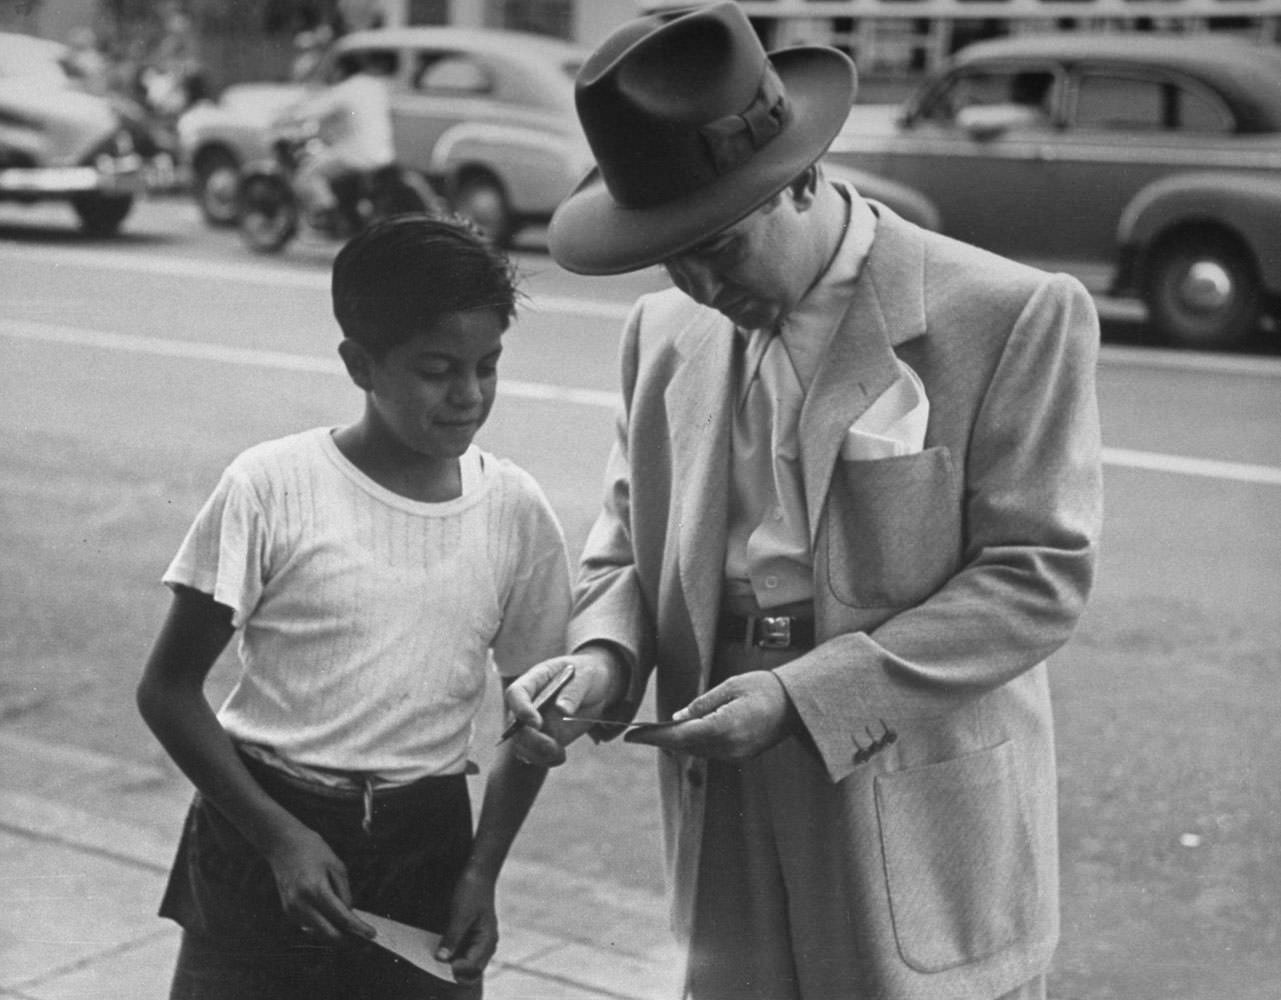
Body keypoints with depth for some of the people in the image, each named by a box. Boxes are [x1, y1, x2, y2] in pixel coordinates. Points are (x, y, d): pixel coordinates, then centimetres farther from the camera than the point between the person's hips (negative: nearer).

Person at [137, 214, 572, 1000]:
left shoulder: (516, 511, -2)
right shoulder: (272, 489, -12)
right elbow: (168, 691, -6)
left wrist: (482, 874, -2)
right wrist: (281, 837, -15)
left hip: (425, 846, 2)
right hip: (263, 835, -2)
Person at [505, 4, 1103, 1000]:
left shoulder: (1017, 316, -10)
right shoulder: (668, 330, 7)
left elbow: (1040, 573, -12)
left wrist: (805, 696, -19)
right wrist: (604, 653, -8)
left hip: (926, 849, -4)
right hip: (731, 837, 4)